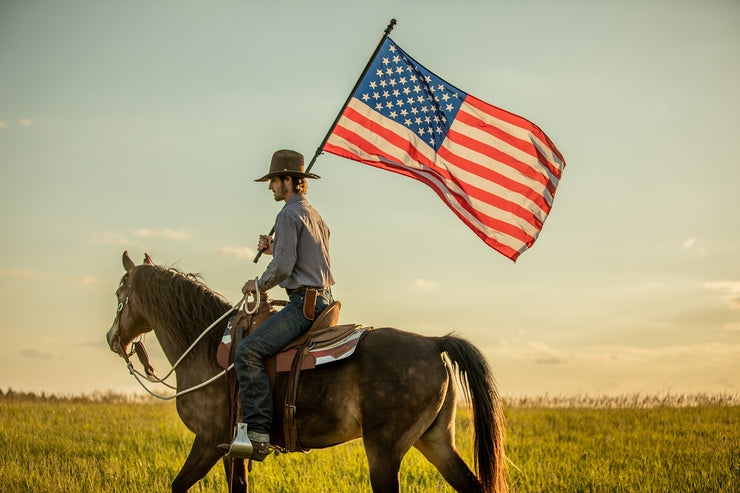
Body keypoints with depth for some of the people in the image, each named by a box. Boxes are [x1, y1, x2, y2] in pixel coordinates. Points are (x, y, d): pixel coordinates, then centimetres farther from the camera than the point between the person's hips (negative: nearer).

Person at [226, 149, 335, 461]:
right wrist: (274, 249, 19)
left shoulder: (289, 215, -11)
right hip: (323, 299, 11)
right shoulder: (315, 216, 21)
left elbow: (283, 268, -18)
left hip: (304, 302, -11)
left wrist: (258, 284, 0)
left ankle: (257, 433, -29)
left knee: (248, 351, -21)